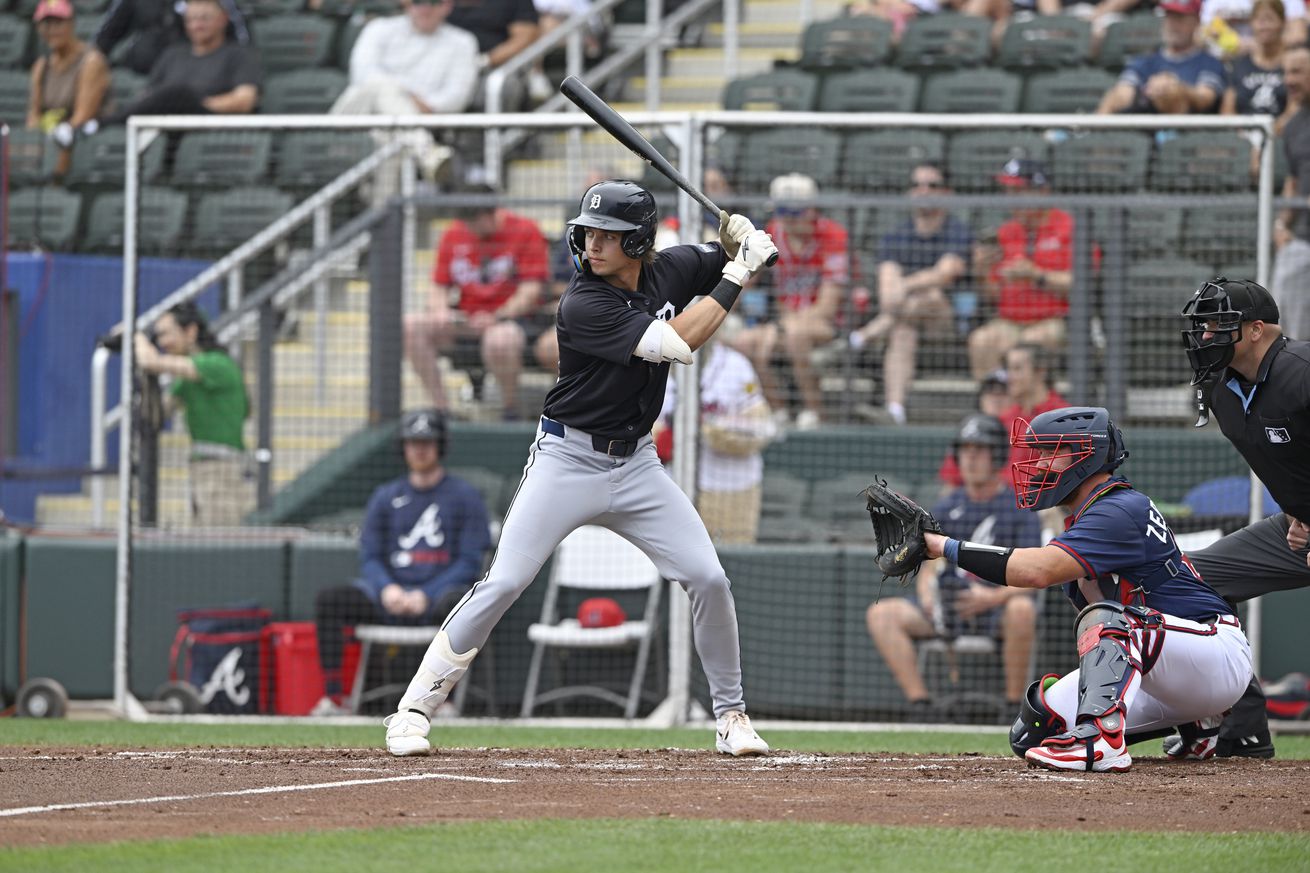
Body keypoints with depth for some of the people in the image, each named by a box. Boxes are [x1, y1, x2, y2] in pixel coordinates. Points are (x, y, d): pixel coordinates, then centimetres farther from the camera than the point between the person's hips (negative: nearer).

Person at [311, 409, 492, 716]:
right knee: (328, 599, -19)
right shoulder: (386, 497, 17)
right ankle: (332, 698, -26)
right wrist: (387, 589, -12)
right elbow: (370, 558, 11)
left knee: (458, 601, -40)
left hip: (439, 590, -4)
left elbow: (470, 563, -3)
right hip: (391, 594, 4)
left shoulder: (464, 496, 5)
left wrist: (425, 595, -16)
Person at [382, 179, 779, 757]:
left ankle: (730, 714, 13)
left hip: (636, 464, 5)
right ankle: (414, 709, -5)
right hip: (567, 461, -5)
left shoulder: (669, 271, -1)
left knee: (708, 579, -3)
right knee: (503, 583, -13)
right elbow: (675, 344, -27)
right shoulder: (583, 306, -21)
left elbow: (726, 254, 17)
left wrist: (741, 238, -8)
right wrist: (736, 277, -21)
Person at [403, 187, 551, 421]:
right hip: (464, 318, 5)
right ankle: (441, 407, -16)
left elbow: (531, 291, -11)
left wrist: (495, 318, -23)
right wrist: (440, 310, -10)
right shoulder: (453, 235, 10)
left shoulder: (525, 231, -4)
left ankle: (511, 408, -13)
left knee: (499, 340, -41)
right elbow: (439, 287, 14)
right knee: (411, 326, -20)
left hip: (513, 316, -5)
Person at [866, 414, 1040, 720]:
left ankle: (1015, 704, -28)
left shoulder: (1019, 509, 0)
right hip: (948, 609, 5)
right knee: (880, 613, -16)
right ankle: (920, 703, -22)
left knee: (1021, 609, -40)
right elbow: (928, 570, 10)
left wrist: (994, 597, -28)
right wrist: (928, 597, -13)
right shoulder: (946, 508, 14)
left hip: (998, 607, -5)